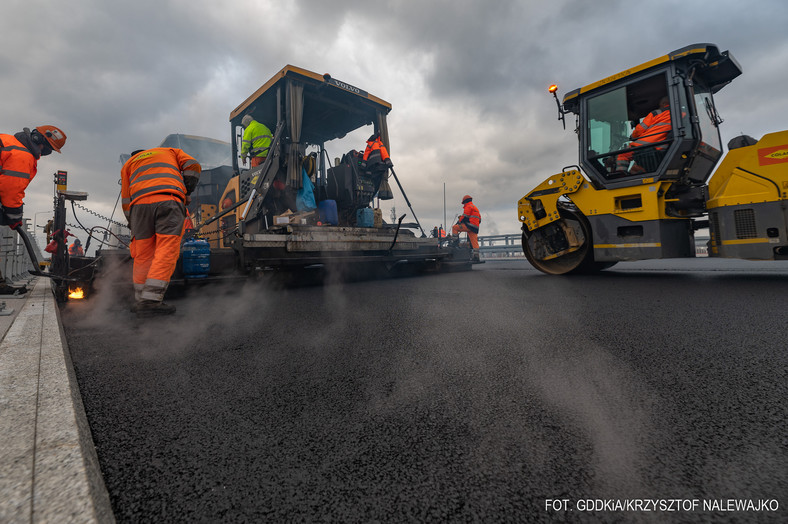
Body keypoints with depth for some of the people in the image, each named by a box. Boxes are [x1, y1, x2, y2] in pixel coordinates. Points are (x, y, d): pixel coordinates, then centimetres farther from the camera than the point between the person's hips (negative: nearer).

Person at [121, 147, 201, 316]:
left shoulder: (128, 164, 34)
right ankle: (151, 300, -19)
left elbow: (126, 201, 26)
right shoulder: (170, 151, 33)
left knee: (142, 255, 8)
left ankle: (141, 301, 11)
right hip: (169, 201, -2)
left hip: (140, 204, 3)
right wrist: (186, 193, 16)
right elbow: (192, 165, 13)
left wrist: (133, 225, 30)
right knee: (167, 250, -10)